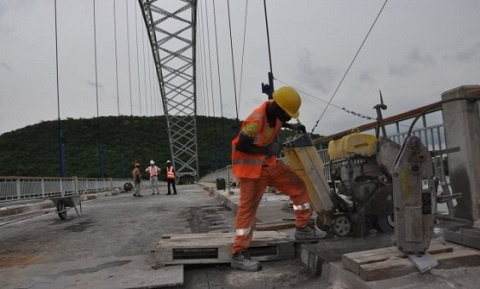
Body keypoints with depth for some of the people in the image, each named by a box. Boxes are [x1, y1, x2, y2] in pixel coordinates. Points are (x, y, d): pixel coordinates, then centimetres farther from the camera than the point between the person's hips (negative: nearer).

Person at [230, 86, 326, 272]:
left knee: (299, 187, 8)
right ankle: (238, 255, 3)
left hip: (269, 163, 9)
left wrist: (290, 126, 10)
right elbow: (240, 146, -25)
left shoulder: (274, 112, -1)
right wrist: (267, 149, -19)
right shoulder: (256, 120, -28)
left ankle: (302, 229, 21)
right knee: (248, 207, -6)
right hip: (251, 167, -8)